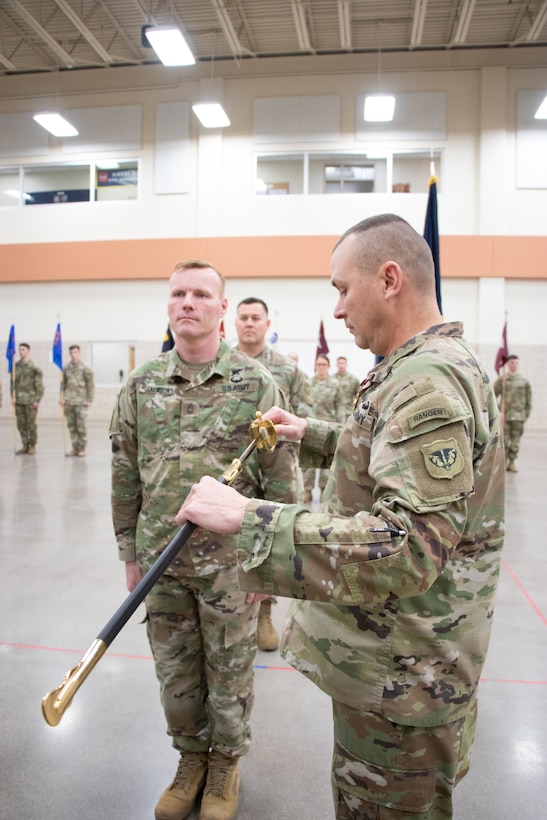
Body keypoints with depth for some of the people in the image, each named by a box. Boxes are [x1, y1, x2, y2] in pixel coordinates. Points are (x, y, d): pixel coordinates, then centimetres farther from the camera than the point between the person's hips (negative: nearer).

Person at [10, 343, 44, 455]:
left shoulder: (34, 367, -5)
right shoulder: (15, 366, 8)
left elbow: (39, 385, -6)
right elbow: (12, 382, 11)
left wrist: (37, 400, -10)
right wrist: (13, 397, 2)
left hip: (31, 400, -4)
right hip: (19, 400, 4)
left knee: (31, 424, 1)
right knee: (21, 424, 7)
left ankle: (32, 446, 11)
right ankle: (25, 445, 18)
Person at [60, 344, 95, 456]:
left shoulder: (85, 367, -2)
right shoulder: (66, 368, 10)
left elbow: (90, 384, -2)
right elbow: (63, 383, 14)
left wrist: (89, 400, -5)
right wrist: (61, 397, 6)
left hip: (81, 401, -4)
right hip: (68, 401, 4)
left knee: (81, 426, -4)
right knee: (71, 425, 6)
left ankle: (82, 448, 7)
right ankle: (75, 447, 15)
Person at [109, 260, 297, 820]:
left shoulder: (256, 384, -9)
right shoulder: (140, 385, 0)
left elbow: (279, 479, -5)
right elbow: (125, 477, 6)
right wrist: (130, 553, 7)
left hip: (230, 560, -3)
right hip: (160, 559, 3)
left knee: (229, 670, 14)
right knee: (174, 670, 18)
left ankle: (226, 763, 39)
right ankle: (191, 756, 43)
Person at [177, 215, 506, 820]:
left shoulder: (429, 381, -26)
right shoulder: (426, 368, 9)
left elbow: (409, 549, -35)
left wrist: (248, 519, -34)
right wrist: (314, 434, 17)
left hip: (402, 675, -10)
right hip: (381, 654, 10)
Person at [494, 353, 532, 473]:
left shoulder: (524, 381, 7)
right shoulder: (501, 379, 3)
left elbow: (528, 399, 10)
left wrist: (527, 415, 7)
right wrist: (497, 411, -5)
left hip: (519, 415, 1)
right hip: (504, 415, -1)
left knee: (516, 440, 1)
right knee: (504, 440, -2)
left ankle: (512, 463, 10)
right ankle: (504, 461, 13)